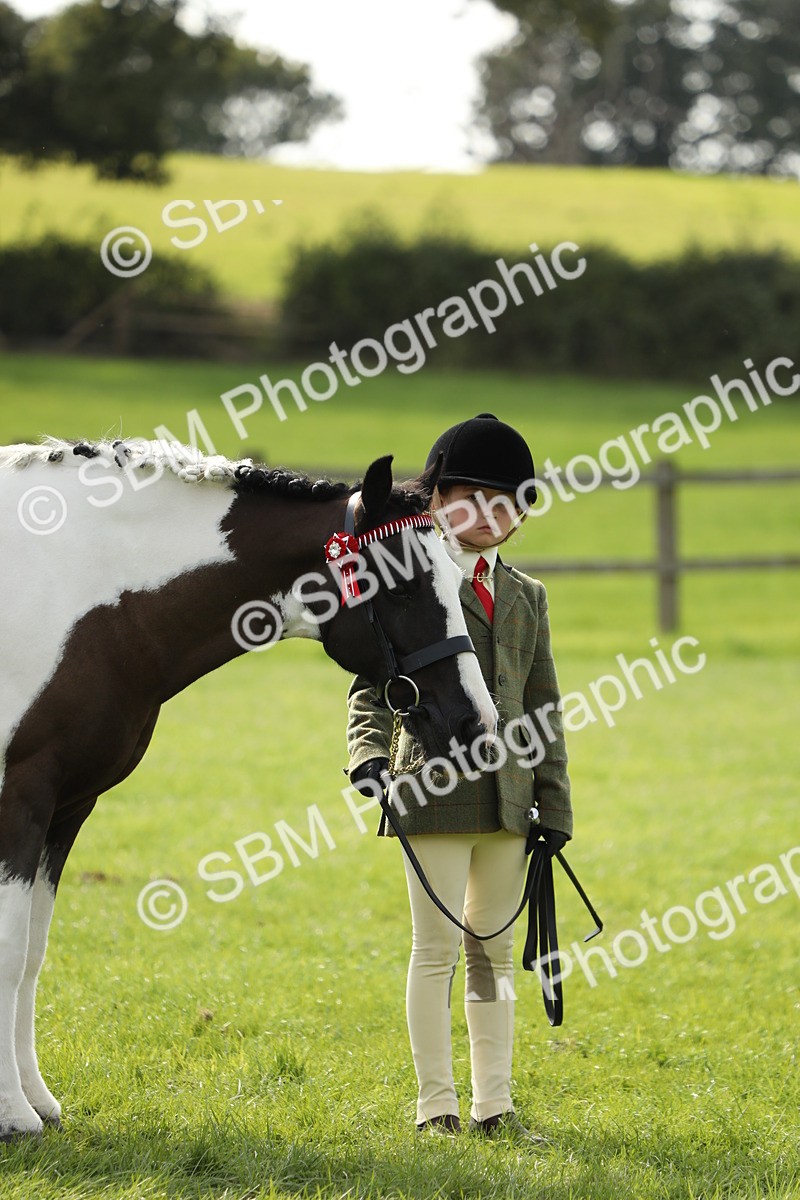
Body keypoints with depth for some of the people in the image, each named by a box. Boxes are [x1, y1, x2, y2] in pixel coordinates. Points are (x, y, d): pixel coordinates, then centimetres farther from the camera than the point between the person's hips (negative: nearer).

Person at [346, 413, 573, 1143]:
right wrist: (369, 751, -21)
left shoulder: (526, 597, 14)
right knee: (437, 948, -1)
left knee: (494, 951, 9)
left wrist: (553, 804, 9)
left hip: (508, 798, 5)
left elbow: (544, 704, 14)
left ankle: (494, 1105, 14)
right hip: (436, 792, -5)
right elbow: (375, 679, -3)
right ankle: (437, 1105, 4)